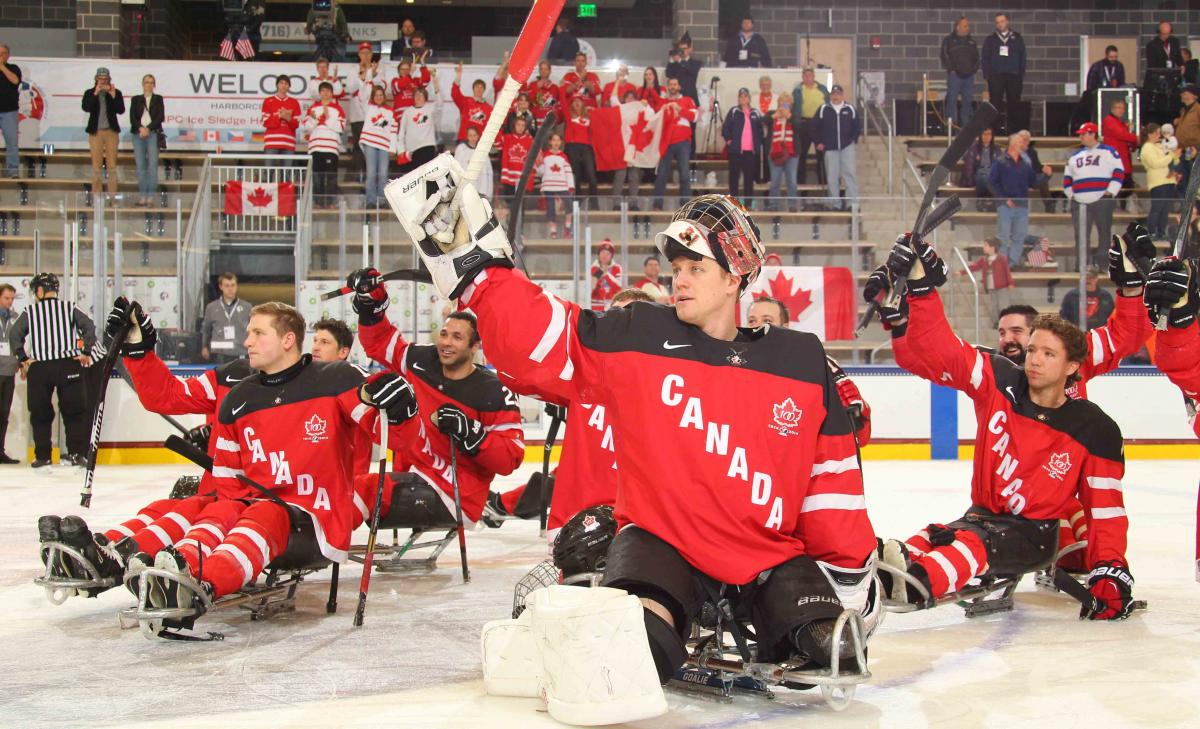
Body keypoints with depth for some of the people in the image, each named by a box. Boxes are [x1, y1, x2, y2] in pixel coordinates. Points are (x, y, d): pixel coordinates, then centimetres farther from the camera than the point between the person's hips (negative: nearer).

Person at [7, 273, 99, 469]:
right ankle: (77, 454, 0)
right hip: (68, 365, 0)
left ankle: (42, 457, 8)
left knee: (40, 414, 10)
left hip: (39, 367, 0)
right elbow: (89, 326, -5)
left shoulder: (30, 312, 4)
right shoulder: (69, 308, 5)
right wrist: (86, 353, 0)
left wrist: (22, 359, -1)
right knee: (75, 410, 7)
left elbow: (14, 333, -5)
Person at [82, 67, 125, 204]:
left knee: (112, 165, -1)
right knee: (96, 165, 1)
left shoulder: (116, 93, 4)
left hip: (111, 131, 0)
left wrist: (113, 96, -16)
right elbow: (86, 108, -11)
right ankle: (95, 196, 3)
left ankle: (112, 197, 0)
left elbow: (121, 110, -6)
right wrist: (96, 93, -16)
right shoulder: (90, 93, 5)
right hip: (95, 132, 0)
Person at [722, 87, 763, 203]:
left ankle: (748, 201, 12)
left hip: (751, 150, 3)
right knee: (734, 175, 1)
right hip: (736, 149, -2)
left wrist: (759, 143, 5)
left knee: (749, 176, 6)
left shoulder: (756, 113, 9)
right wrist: (729, 140, -9)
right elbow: (725, 128, -1)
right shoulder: (733, 112, 2)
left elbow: (760, 130, 15)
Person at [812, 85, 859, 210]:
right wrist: (818, 142, 3)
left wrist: (853, 140, 2)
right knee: (832, 176, 3)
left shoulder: (850, 109, 4)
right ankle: (834, 203, 10)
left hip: (847, 146, 0)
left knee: (850, 172, -10)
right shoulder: (823, 109, 3)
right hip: (830, 148, 0)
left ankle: (852, 201, -9)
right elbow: (814, 127, 7)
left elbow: (857, 127, 11)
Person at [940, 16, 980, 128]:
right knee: (952, 101, -9)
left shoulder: (971, 41, 16)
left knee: (967, 101, 3)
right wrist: (951, 70, -9)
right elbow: (945, 56, -3)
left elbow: (976, 57, 19)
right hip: (955, 75, -4)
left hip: (969, 75, 4)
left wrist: (973, 69, 6)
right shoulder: (949, 40, 2)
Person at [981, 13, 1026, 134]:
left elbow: (1022, 57, 9)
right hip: (996, 76, 0)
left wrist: (1022, 74, 1)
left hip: (1013, 76, 0)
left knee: (1014, 104, -2)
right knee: (995, 104, -4)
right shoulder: (990, 40, 11)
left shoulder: (1017, 38, 11)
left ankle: (1014, 128, 2)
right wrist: (986, 75, -3)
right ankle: (995, 128, -1)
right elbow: (985, 59, 8)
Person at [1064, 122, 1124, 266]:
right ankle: (1082, 264, 7)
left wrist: (1110, 192, -10)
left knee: (1104, 233, 0)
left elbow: (1119, 173, -4)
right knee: (1081, 235, 2)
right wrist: (1070, 194, 11)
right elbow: (1067, 178, 23)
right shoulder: (1074, 156, 18)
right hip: (1079, 203, 4)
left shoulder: (1109, 152, 2)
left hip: (1103, 201, -4)